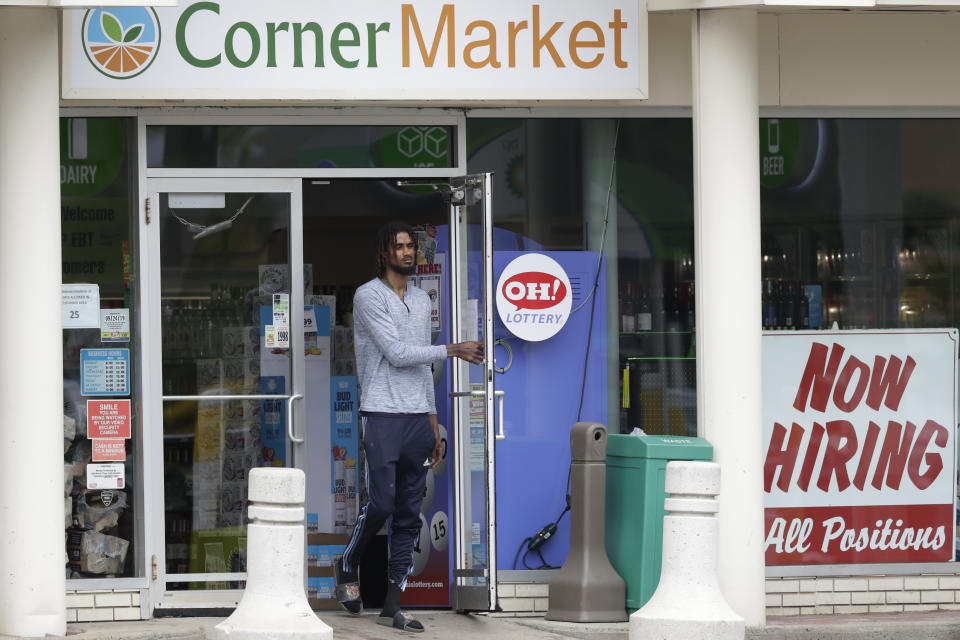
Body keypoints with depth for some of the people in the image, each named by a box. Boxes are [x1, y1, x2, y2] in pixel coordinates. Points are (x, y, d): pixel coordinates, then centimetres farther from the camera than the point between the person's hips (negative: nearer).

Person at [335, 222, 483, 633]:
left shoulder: (422, 301, 17)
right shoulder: (368, 296, -5)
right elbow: (397, 354, -13)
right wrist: (453, 350, -8)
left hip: (417, 417, 6)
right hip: (382, 416, -6)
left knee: (410, 515, 2)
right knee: (380, 504, -10)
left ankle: (393, 604, 4)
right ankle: (347, 568, 17)